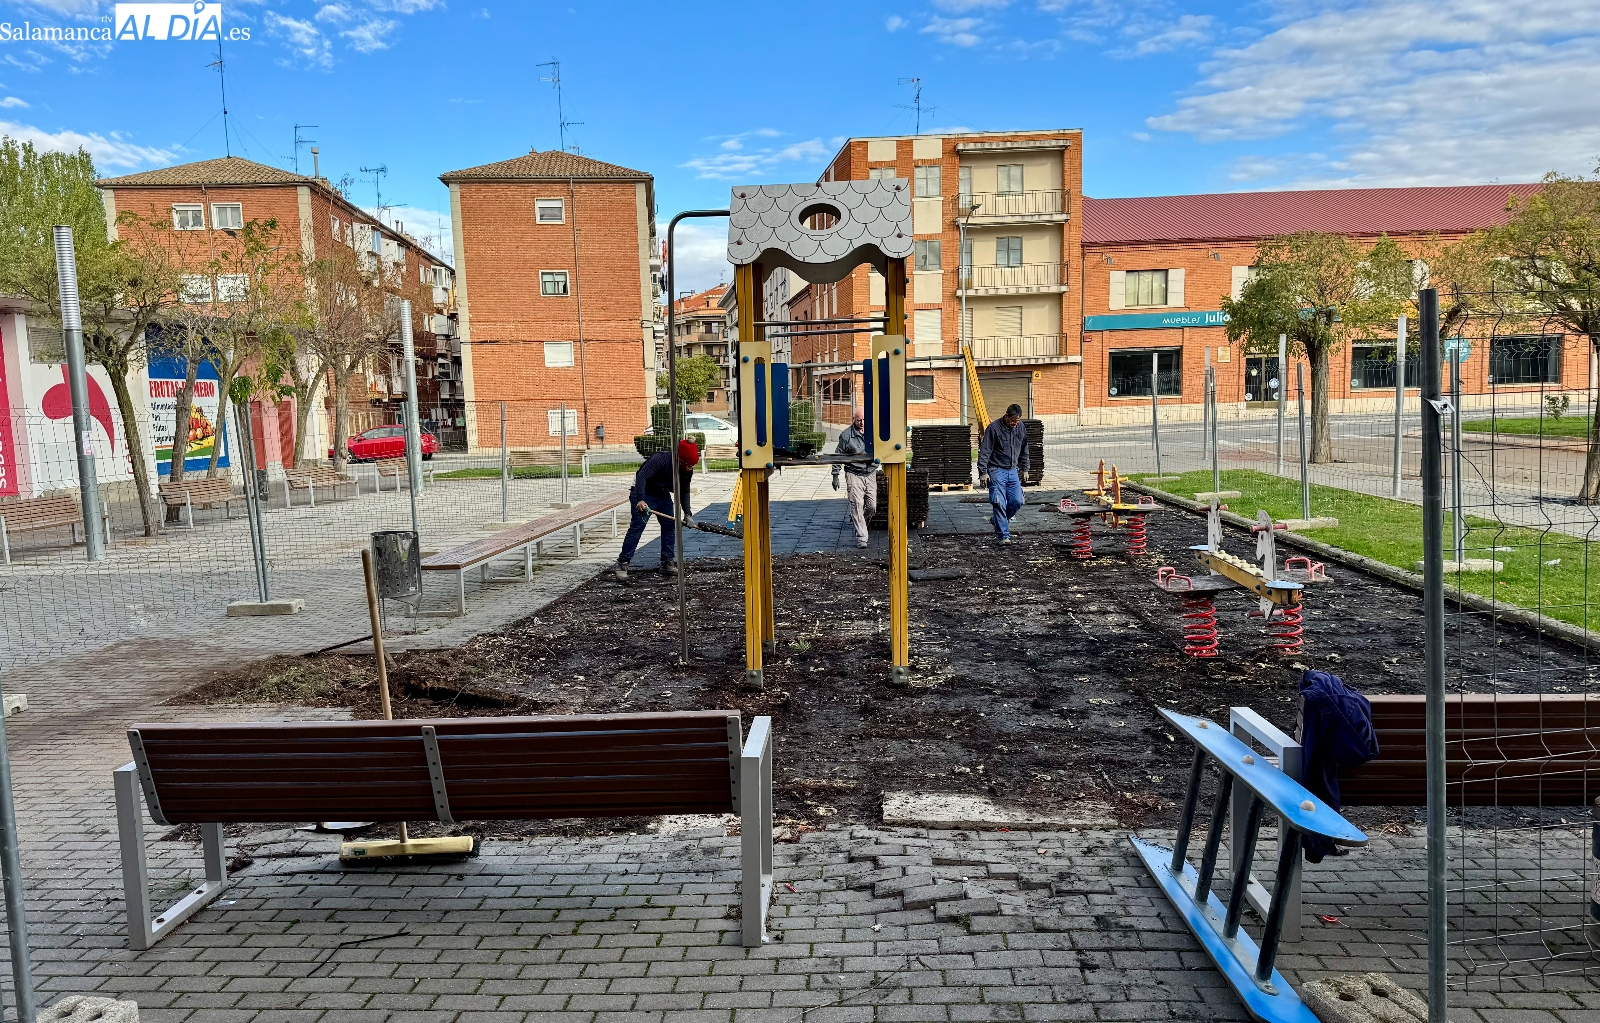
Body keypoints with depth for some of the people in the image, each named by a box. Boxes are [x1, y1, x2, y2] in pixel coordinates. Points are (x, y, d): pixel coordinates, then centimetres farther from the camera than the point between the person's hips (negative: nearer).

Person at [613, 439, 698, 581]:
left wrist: (687, 514, -4)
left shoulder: (688, 471, -7)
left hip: (664, 496, 7)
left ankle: (667, 562, 12)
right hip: (644, 494, -7)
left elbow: (684, 492, 4)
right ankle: (622, 564, -14)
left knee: (670, 526, 1)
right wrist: (640, 500, -46)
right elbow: (642, 476, -36)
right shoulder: (660, 459, -29)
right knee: (637, 527, -15)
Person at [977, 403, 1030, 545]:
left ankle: (997, 520, 23)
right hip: (996, 470, -5)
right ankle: (1004, 535, -5)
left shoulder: (1021, 428, 4)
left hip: (1013, 471, 5)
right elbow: (984, 452, -12)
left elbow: (1024, 450, 19)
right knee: (999, 503, -10)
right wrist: (983, 473, -16)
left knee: (1017, 501, -2)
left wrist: (1024, 469, 20)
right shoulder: (994, 428, -13)